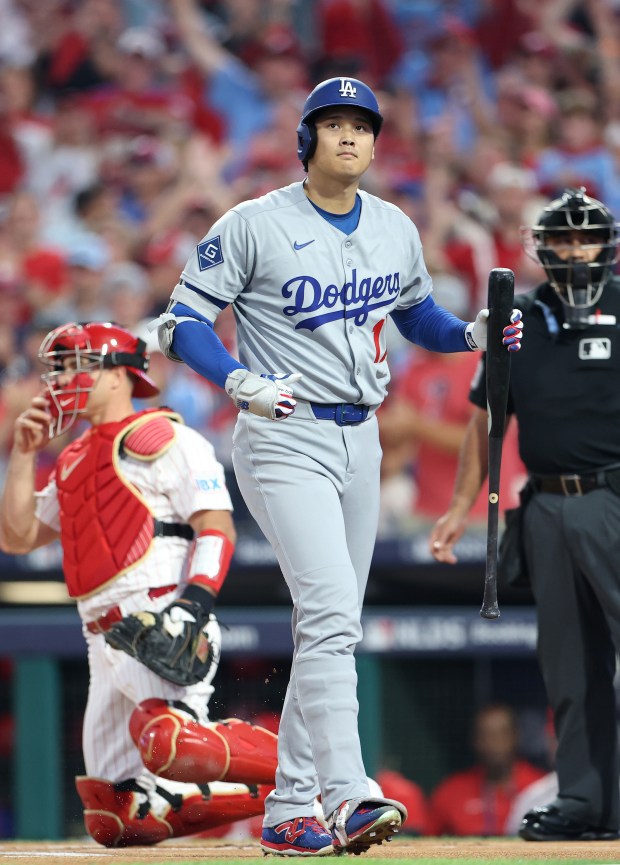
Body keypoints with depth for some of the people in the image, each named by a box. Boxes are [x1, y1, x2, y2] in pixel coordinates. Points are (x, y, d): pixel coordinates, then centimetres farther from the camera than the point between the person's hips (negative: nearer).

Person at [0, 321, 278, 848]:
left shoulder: (164, 439, 1)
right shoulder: (73, 462, 25)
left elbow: (217, 528, -7)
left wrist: (195, 601, -22)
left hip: (163, 623, -9)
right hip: (106, 643, 9)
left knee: (169, 740, -39)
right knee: (117, 819, -1)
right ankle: (280, 797, 7)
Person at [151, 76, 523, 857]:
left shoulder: (396, 230, 10)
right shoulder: (254, 226, -8)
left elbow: (419, 317, 25)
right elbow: (182, 323, -6)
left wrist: (474, 333, 4)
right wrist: (242, 382, -23)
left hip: (360, 442, 7)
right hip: (285, 442, -7)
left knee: (329, 631, 9)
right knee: (331, 615, -22)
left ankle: (288, 811, 17)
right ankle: (347, 799, -31)